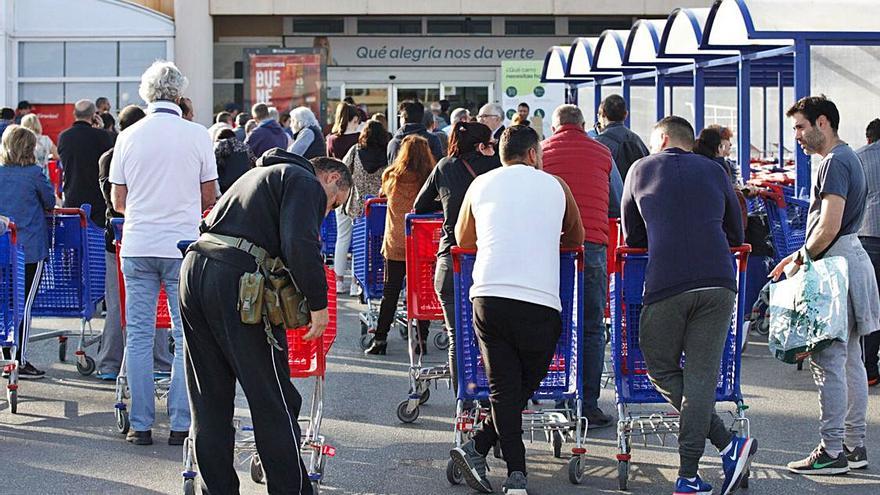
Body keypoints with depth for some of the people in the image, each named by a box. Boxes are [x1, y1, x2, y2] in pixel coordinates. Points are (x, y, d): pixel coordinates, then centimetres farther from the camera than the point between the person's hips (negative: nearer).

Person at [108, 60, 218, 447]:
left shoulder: (129, 137, 2)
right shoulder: (197, 135, -3)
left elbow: (118, 200, 7)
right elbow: (209, 197, 2)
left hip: (137, 246, 2)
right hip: (182, 246, -2)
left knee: (139, 336, 6)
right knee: (186, 337, 4)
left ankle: (141, 425, 7)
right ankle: (181, 424, 3)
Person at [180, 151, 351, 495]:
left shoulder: (263, 174, 31)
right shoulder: (306, 183, 3)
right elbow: (300, 244, -15)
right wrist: (318, 302, -8)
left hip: (193, 271, 9)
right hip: (236, 283, -9)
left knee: (209, 400, 14)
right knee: (275, 401, 1)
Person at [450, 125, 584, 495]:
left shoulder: (481, 185, 16)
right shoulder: (555, 186, 13)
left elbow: (463, 238, 31)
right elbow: (576, 238, 27)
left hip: (488, 295, 2)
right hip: (540, 302, -2)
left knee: (504, 388, 4)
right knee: (525, 386, 10)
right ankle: (477, 448, 0)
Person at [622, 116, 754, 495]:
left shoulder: (641, 169, 16)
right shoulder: (715, 172, 20)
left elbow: (631, 237, 24)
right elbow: (736, 234, 26)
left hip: (665, 284, -2)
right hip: (718, 282, 2)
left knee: (662, 368, 11)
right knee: (701, 374, 3)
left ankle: (728, 445, -1)